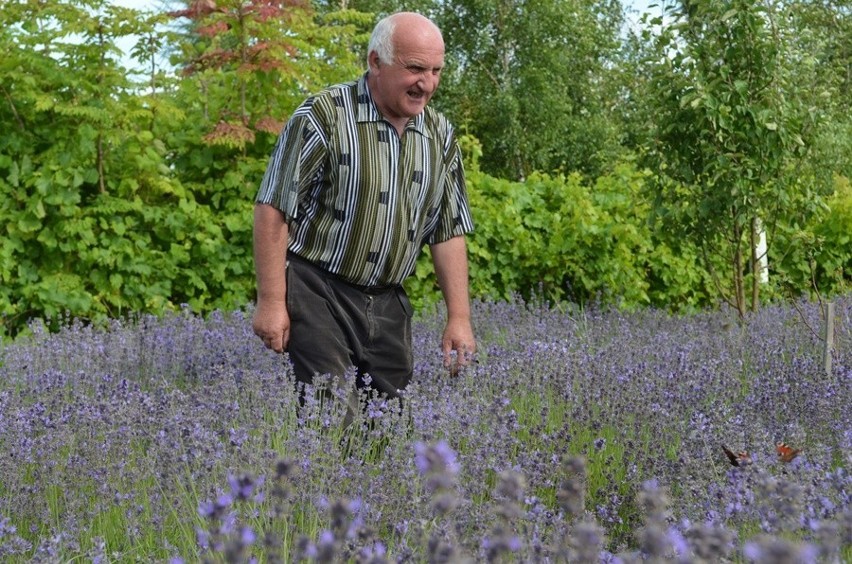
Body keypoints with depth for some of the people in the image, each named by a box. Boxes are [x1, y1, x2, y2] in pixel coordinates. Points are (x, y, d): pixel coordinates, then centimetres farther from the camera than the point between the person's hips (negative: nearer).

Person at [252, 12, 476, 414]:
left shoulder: (440, 136, 7)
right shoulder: (323, 116, -10)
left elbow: (449, 231, 12)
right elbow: (273, 210, -11)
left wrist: (459, 317, 6)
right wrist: (271, 302, -15)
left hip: (388, 305, 6)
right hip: (318, 294, -6)